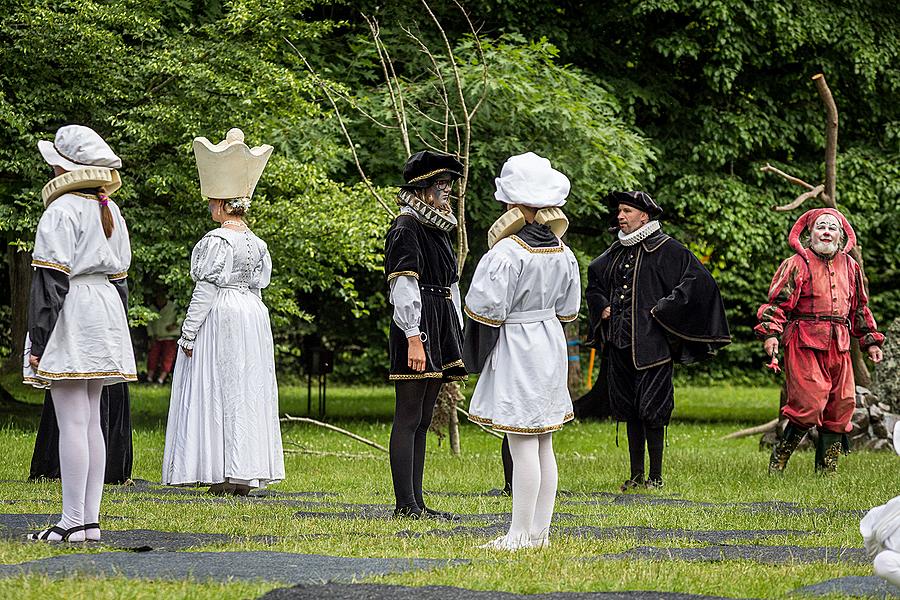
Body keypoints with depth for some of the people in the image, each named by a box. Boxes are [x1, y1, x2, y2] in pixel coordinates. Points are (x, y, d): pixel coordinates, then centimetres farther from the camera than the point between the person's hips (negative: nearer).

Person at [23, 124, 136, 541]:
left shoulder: (61, 212, -12)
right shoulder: (111, 212, 13)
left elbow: (51, 280, -16)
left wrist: (37, 341, -15)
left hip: (69, 316, -8)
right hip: (105, 308, 8)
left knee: (72, 423, -8)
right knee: (90, 421, 10)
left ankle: (72, 521, -9)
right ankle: (90, 519, 10)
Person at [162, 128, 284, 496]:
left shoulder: (216, 241, -13)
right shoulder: (256, 243, 10)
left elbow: (206, 289, -15)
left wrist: (188, 333, -12)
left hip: (219, 317, -8)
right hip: (253, 317, 8)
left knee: (216, 392, -3)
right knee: (246, 392, 8)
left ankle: (223, 473, -6)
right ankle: (245, 474, 9)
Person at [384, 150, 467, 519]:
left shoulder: (438, 230, 19)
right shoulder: (406, 229, -10)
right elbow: (404, 287, -18)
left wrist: (455, 340, 21)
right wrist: (414, 338, -24)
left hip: (440, 332, 10)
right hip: (417, 328, -10)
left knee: (422, 420, 10)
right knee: (409, 418, -8)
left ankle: (417, 502, 12)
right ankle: (405, 504, -8)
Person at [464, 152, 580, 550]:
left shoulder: (508, 252, -19)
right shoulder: (562, 252, 5)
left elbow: (486, 309, -19)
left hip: (515, 351, -8)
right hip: (550, 346, 8)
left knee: (522, 444, -7)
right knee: (543, 446, 11)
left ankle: (521, 534, -5)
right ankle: (540, 531, 16)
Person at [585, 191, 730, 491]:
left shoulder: (666, 249, -6)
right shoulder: (616, 252, 15)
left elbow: (698, 280, -13)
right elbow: (594, 281, 33)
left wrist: (663, 310, -14)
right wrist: (602, 307, 14)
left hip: (651, 344, -7)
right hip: (618, 343, 7)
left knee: (651, 410, -6)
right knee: (629, 410, 9)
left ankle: (656, 476, 3)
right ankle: (636, 475, 15)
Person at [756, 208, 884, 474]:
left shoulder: (849, 266, 16)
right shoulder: (798, 264, -2)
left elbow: (859, 307, 25)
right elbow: (778, 301, -7)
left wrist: (870, 340, 22)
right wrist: (770, 332, -20)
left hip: (839, 347, 6)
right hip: (804, 344, -6)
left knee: (841, 405, 5)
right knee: (809, 403, -16)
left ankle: (826, 469, 15)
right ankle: (779, 459, -1)